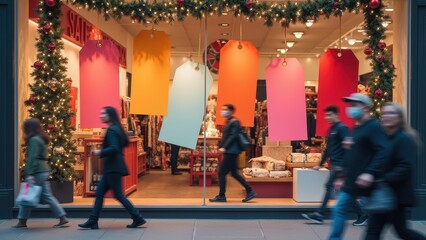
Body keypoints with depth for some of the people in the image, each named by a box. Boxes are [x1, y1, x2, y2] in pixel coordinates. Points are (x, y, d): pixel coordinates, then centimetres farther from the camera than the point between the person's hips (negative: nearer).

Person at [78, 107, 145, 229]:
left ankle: (138, 219, 2)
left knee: (118, 195, -5)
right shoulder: (116, 129, 15)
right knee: (99, 194, 10)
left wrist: (100, 152, -11)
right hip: (111, 168, 10)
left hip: (113, 168, -10)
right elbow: (125, 143, 20)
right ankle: (92, 221, 13)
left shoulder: (111, 130, -15)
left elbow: (114, 148, -25)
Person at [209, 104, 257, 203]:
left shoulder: (234, 122, -11)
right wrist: (221, 147, 12)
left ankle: (221, 196, 3)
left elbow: (233, 136, -21)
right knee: (234, 173, 11)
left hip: (231, 152, -10)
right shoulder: (228, 122, 17)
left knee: (221, 173, -6)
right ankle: (250, 192, 14)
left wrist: (224, 148, -25)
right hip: (230, 151, 10)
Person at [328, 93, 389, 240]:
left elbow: (383, 152, -24)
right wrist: (343, 177, 21)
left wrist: (371, 173, -33)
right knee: (339, 211, 7)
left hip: (365, 183, -8)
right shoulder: (356, 128, 15)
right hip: (350, 183, 8)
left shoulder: (374, 126, -12)